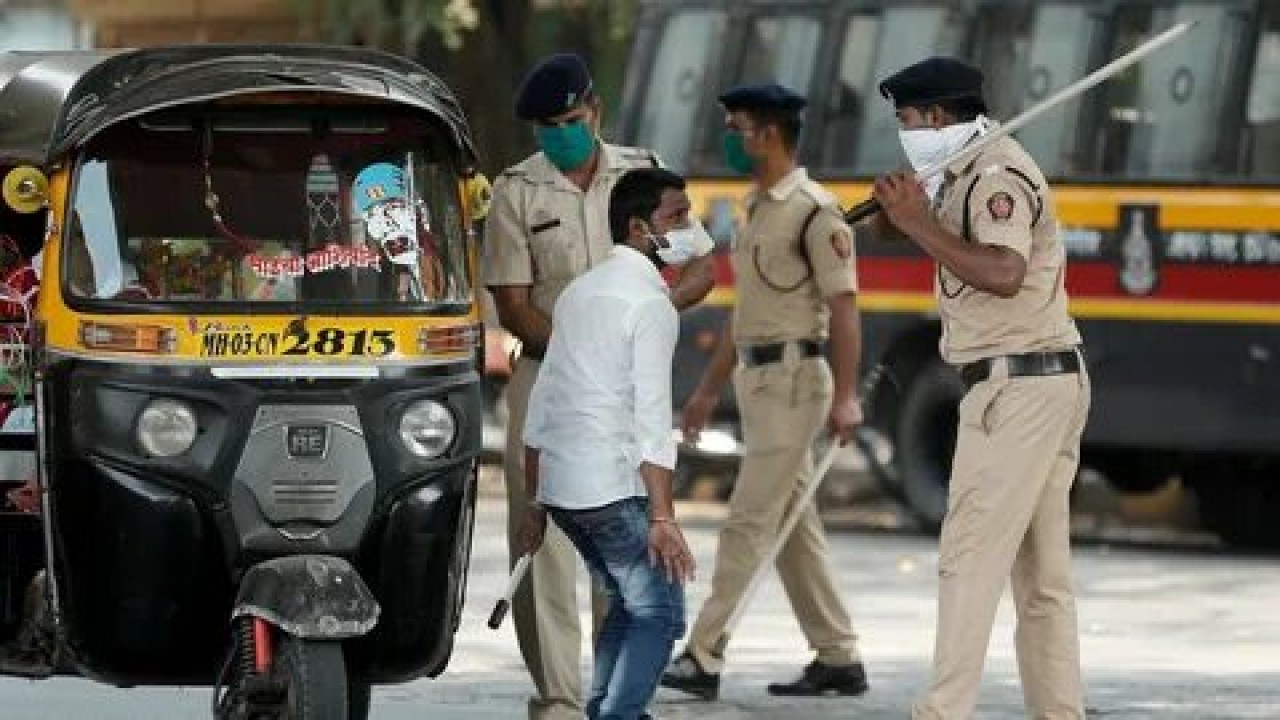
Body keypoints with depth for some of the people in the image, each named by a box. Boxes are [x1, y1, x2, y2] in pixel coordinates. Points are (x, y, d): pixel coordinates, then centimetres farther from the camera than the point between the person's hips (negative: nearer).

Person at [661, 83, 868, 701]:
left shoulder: (814, 213, -12)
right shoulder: (758, 210, 16)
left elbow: (843, 307, -17)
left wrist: (846, 395, -24)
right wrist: (708, 388, 23)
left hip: (793, 378, -10)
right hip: (756, 379, 10)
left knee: (749, 521, -10)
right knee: (793, 527, 10)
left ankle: (703, 656, -11)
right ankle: (838, 659, 14)